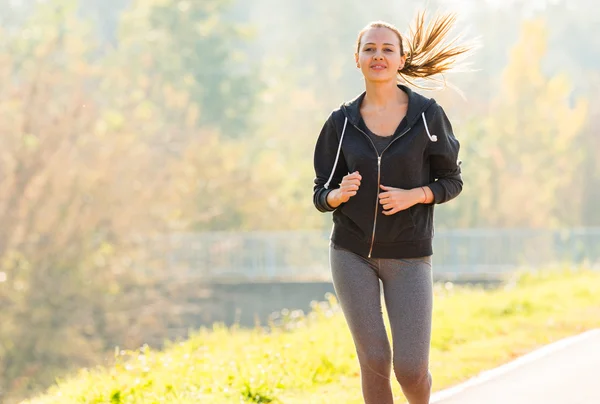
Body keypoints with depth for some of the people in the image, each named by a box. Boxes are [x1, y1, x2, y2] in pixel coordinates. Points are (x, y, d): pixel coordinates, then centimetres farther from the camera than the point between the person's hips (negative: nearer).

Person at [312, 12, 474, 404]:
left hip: (408, 256, -1)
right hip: (353, 254, 1)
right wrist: (340, 193, -19)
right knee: (375, 360, -4)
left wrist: (412, 196, -15)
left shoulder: (427, 115, -4)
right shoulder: (341, 122, -1)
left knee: (411, 369, -5)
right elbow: (321, 195, 4)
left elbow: (451, 180, 4)